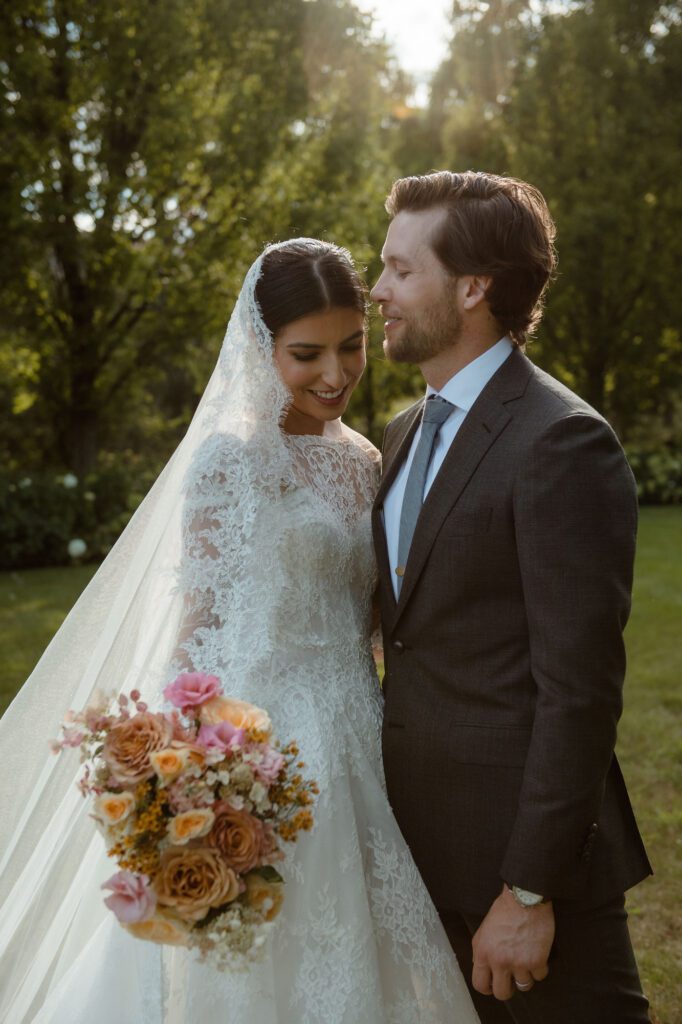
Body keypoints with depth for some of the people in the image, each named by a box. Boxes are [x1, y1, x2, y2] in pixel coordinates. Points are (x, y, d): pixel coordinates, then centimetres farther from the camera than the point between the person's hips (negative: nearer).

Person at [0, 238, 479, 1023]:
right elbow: (194, 628, -13)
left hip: (351, 744, 7)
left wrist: (382, 737, 12)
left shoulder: (361, 462, 8)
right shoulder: (228, 457, -11)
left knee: (348, 961, 17)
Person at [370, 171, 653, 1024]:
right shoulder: (404, 435, 9)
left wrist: (529, 891, -18)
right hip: (423, 844, 8)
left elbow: (579, 688, -20)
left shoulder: (562, 443, -17)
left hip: (526, 846, -8)